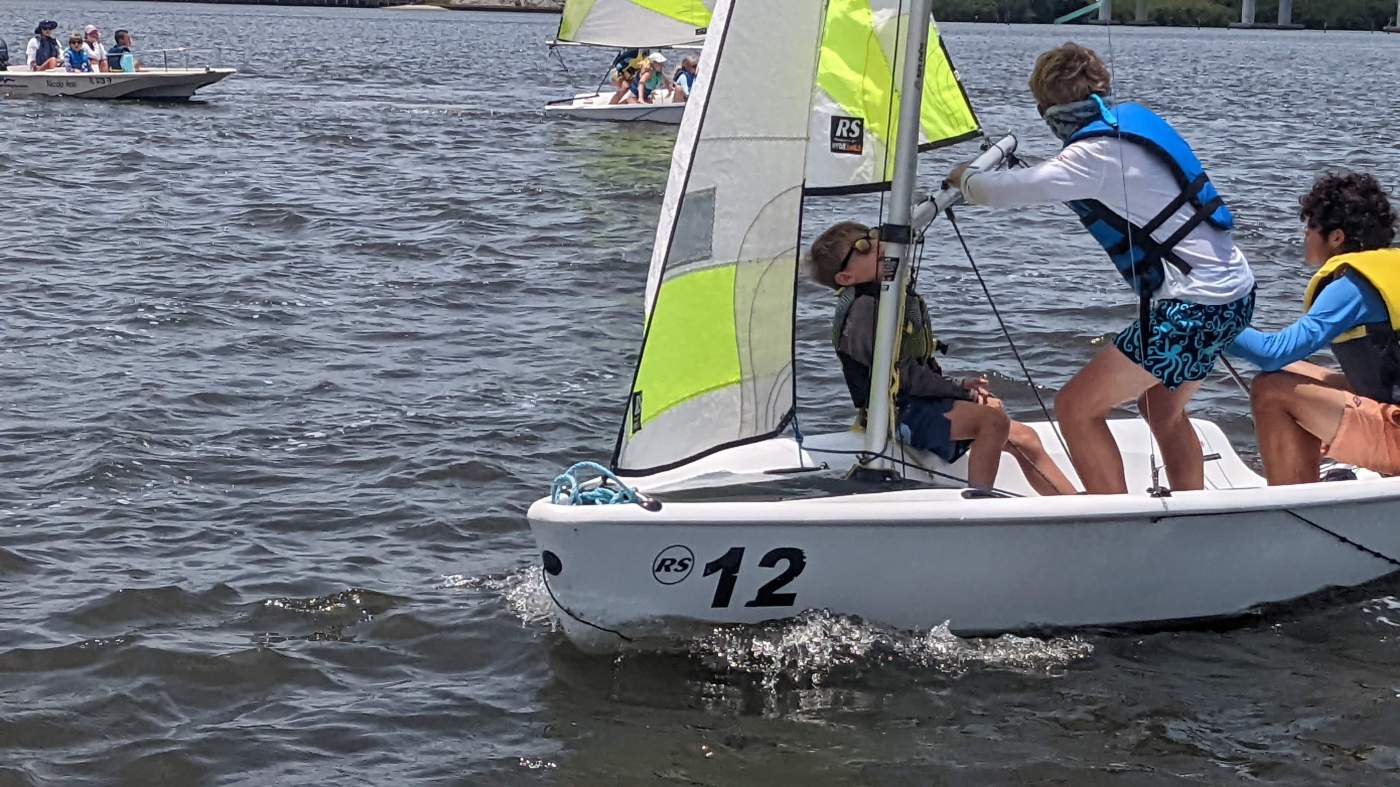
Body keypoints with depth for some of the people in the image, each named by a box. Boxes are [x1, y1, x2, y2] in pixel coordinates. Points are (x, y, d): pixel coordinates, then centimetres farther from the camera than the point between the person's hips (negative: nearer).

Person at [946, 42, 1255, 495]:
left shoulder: (1095, 154, -15)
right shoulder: (1134, 118, 11)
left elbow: (1006, 192, -18)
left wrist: (964, 179, 4)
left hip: (1194, 306, -9)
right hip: (1235, 291, 9)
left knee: (1077, 408, -2)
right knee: (1162, 409, 27)